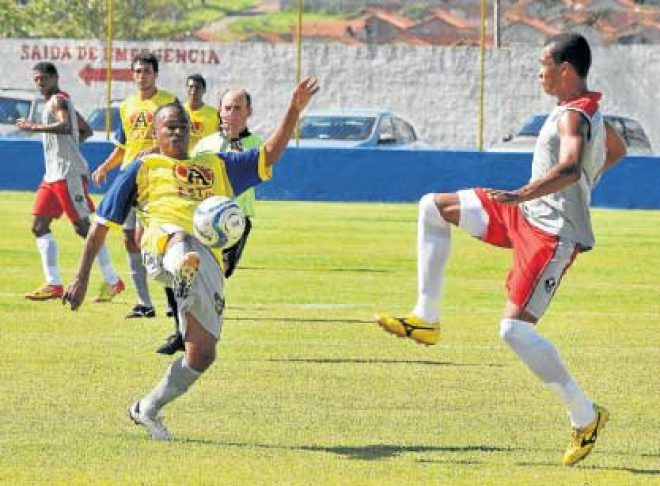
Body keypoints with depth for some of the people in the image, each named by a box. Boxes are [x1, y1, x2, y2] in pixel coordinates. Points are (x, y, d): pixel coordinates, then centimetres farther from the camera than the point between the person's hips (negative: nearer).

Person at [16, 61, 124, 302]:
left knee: (83, 227, -8)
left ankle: (112, 281, -3)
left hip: (69, 173, -10)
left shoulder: (57, 101, -10)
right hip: (53, 174, 10)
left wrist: (33, 127, -30)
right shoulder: (62, 101, 20)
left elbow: (65, 126, -30)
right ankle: (53, 284, 2)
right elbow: (86, 131, 28)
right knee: (39, 226, 4)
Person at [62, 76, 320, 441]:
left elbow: (269, 155, 25)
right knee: (183, 240, -44)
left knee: (203, 353, -5)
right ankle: (181, 266, -84)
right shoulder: (144, 168, 22)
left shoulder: (216, 166, 33)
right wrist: (81, 277, 13)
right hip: (164, 242, -5)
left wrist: (295, 110, 11)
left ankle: (147, 409, 16)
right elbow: (101, 224, 20)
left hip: (209, 260, 5)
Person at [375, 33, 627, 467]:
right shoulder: (589, 111, 10)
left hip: (553, 233, -10)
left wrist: (521, 195, -50)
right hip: (529, 217, 10)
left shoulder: (572, 117, -20)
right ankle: (426, 320, 12)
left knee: (515, 330, -16)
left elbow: (569, 168, -40)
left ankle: (585, 417, -6)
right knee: (433, 209, 12)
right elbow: (617, 150, 29)